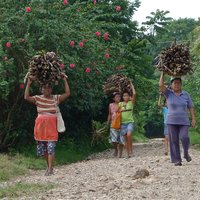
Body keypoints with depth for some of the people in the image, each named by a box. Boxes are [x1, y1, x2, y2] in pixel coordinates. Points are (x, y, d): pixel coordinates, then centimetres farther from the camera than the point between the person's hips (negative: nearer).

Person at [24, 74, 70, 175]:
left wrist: (65, 80, -4)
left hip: (51, 125, -2)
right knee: (42, 147, 7)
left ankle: (50, 168, -13)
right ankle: (49, 166, 23)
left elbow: (67, 94, -3)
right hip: (40, 125, 2)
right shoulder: (38, 98, 4)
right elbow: (26, 97, -9)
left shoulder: (56, 98, 5)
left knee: (51, 147, -11)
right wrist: (28, 84, -11)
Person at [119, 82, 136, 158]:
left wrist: (131, 85, -1)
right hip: (122, 123, 3)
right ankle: (128, 153, 8)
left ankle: (130, 148, -9)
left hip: (130, 122, -3)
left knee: (129, 135, -26)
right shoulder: (120, 104, 8)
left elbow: (134, 94, -9)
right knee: (125, 138, 2)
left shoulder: (131, 102, 2)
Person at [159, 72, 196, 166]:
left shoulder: (186, 94, 6)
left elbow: (191, 107, 7)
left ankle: (186, 153, 9)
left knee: (184, 137, -17)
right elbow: (161, 85, -12)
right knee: (174, 141, -2)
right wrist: (163, 73, -6)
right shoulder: (168, 93, 2)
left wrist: (193, 118, -1)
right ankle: (177, 160, 5)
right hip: (172, 122, 0)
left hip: (184, 122, 0)